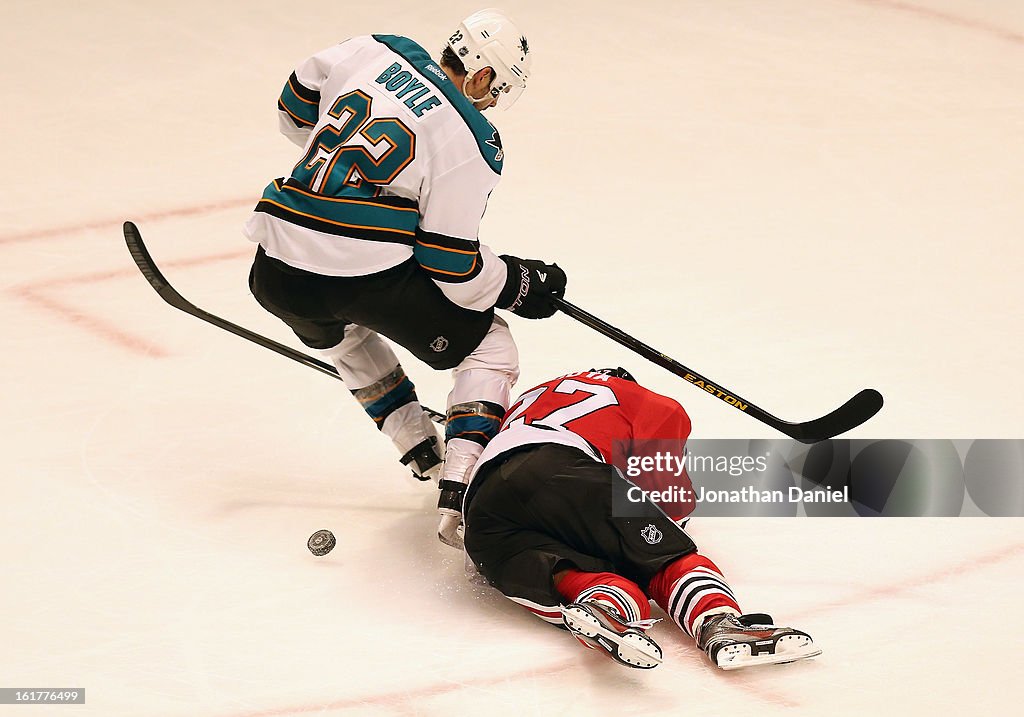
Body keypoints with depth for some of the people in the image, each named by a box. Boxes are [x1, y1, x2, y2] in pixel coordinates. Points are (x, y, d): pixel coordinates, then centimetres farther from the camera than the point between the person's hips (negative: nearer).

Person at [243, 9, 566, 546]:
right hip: (366, 275, -6)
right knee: (488, 344, 15)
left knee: (340, 334, 39)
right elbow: (452, 263, -5)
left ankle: (424, 458, 41)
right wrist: (520, 284, 12)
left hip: (276, 274, 6)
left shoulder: (372, 52, 9)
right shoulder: (470, 143, -5)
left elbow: (297, 105, 25)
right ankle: (459, 495, 1)